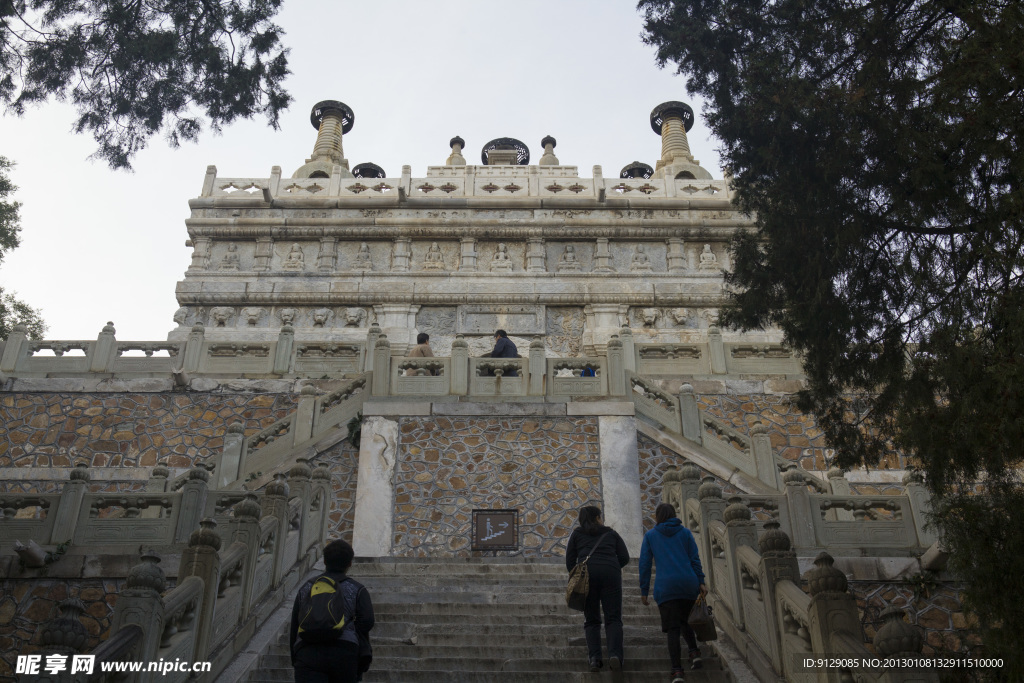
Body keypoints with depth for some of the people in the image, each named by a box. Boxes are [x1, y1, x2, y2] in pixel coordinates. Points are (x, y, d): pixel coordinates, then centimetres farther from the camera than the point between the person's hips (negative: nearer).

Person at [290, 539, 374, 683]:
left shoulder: (305, 588, 24)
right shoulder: (357, 590, 14)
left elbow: (294, 628, 22)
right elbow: (367, 621, -2)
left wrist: (296, 662, 29)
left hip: (307, 653, 1)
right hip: (343, 653, -1)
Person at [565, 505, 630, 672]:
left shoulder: (576, 533, 18)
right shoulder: (611, 533, 20)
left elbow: (570, 561, 12)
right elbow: (625, 558, 15)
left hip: (586, 575, 0)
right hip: (610, 575, 0)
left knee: (591, 620, 8)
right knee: (613, 618, 0)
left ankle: (595, 657, -8)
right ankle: (614, 654, -21)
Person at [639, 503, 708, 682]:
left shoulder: (650, 536, 9)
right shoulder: (685, 532, 12)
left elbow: (644, 564, 6)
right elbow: (694, 558, 4)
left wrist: (644, 591, 8)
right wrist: (701, 582, 3)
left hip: (665, 587, -2)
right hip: (689, 584, 2)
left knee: (672, 628, -2)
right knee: (683, 621, 23)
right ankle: (694, 652, 1)